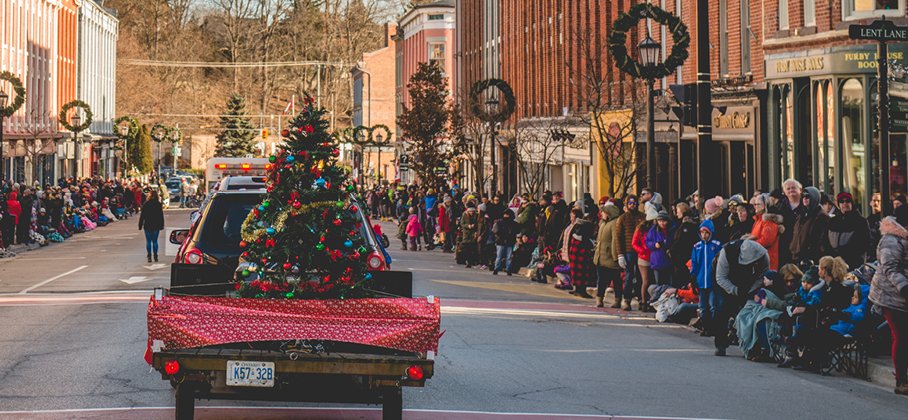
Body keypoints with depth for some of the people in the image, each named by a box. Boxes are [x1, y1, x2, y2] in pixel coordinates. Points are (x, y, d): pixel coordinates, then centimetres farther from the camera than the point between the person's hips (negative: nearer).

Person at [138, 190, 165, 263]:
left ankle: (149, 257, 0)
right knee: (155, 241, 8)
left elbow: (142, 215, -7)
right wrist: (161, 225, 10)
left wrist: (140, 225, 0)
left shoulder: (146, 204, -9)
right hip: (156, 226, 2)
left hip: (147, 225, -2)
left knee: (148, 241, 4)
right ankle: (155, 257, 7)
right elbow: (161, 215, 2)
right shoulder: (158, 204, -3)